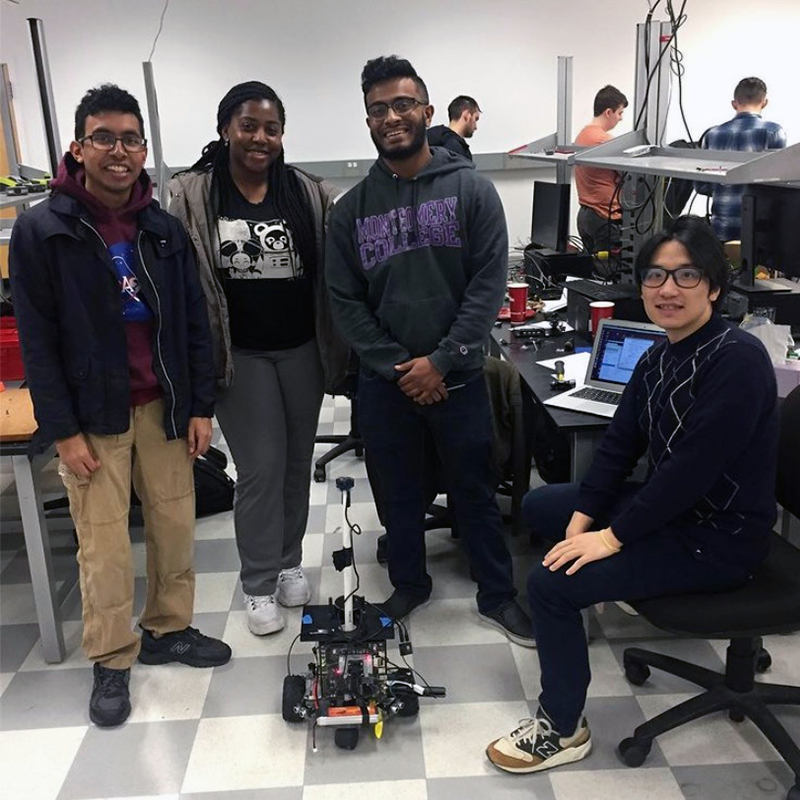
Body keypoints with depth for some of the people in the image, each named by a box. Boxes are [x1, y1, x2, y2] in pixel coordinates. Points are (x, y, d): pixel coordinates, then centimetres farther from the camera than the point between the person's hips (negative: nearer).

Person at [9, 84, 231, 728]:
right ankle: (112, 662, 19)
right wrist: (63, 430, -11)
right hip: (93, 415, -3)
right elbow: (38, 340, -8)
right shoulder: (41, 230, -7)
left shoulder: (165, 228, 4)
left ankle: (168, 630, 31)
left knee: (176, 524, 10)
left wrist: (201, 406, 3)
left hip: (164, 407, 4)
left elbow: (194, 321, 7)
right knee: (104, 544, 1)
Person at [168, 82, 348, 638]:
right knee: (260, 468, 1)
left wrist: (339, 346, -2)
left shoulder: (310, 194, 0)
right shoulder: (192, 197, -5)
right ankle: (259, 585, 18)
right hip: (240, 357, -2)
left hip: (301, 350, 3)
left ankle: (289, 562, 33)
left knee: (297, 462, 13)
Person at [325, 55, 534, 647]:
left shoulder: (472, 189, -2)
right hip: (385, 382, 2)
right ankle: (410, 584, 36)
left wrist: (440, 361, -14)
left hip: (458, 376, -2)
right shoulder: (353, 208, 3)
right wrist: (397, 367, -10)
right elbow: (344, 300, 1)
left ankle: (498, 595, 27)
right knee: (400, 493, 15)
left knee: (475, 490, 10)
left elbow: (489, 283, -8)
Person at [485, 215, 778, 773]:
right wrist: (583, 516, -7)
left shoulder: (738, 360, -24)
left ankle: (562, 730, 0)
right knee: (539, 506, 19)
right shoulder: (658, 359, 4)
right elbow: (620, 443, 4)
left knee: (551, 583, -19)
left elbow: (693, 467, -28)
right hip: (668, 506, 9)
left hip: (718, 538, -9)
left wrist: (614, 536, -24)